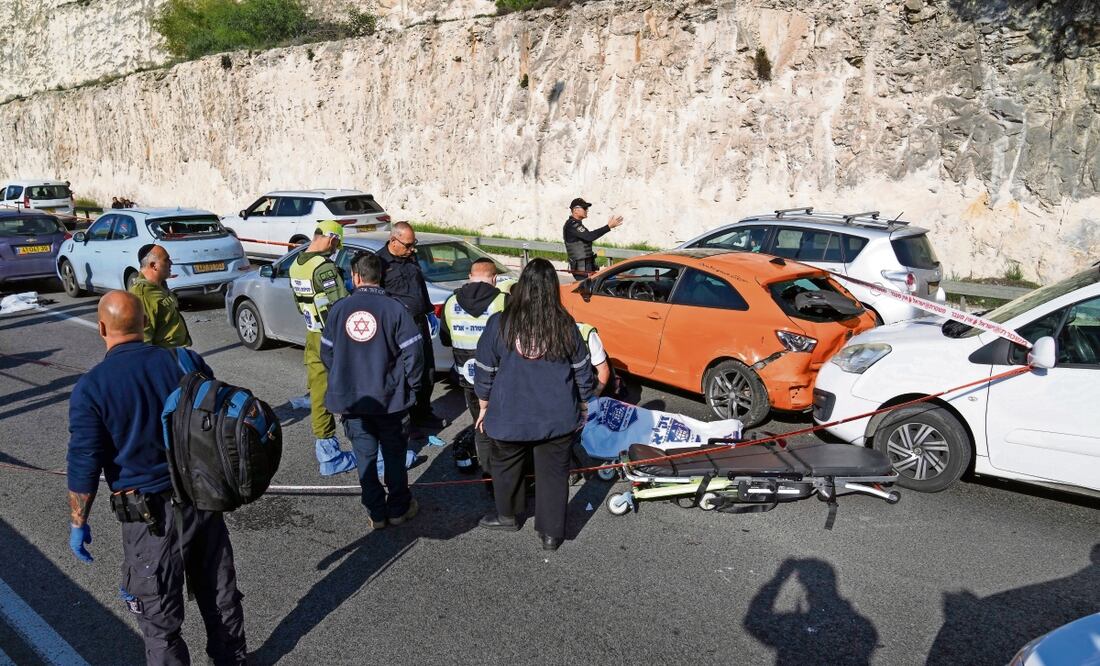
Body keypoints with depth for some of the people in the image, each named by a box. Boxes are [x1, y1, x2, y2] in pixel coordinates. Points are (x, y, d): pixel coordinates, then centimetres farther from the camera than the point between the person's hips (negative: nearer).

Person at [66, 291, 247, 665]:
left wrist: (78, 524, 5)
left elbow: (84, 466, -11)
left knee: (159, 618, 12)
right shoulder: (186, 361, -5)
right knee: (220, 592, 22)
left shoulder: (91, 388, -14)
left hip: (150, 515, -4)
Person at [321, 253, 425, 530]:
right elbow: (412, 351, -12)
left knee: (365, 456, 12)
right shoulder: (394, 308, -11)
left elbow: (327, 352, 4)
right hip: (388, 398, -2)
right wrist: (411, 386, 3)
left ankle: (376, 513, 20)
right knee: (394, 454, 14)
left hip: (350, 399, 2)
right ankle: (398, 508, 24)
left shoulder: (339, 309, -4)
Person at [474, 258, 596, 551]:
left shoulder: (499, 324, -12)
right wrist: (581, 405, 16)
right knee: (553, 473, 14)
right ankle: (551, 533, 23)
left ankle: (507, 516, 43)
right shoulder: (565, 325, -9)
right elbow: (583, 370, 1)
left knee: (506, 466, 24)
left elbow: (484, 371, -4)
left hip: (509, 417, 0)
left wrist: (485, 407, 10)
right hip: (558, 417, 1)